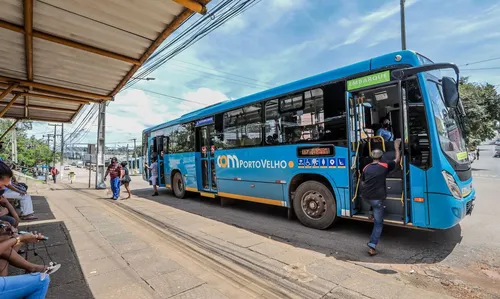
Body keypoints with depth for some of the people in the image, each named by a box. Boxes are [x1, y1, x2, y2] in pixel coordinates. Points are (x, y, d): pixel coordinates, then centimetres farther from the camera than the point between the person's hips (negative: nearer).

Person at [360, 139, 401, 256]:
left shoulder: (366, 168, 7)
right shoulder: (385, 166, -3)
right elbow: (397, 160, 13)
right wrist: (397, 147, 24)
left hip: (365, 197, 4)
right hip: (377, 198, -4)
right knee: (378, 223, 4)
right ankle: (372, 246, -2)